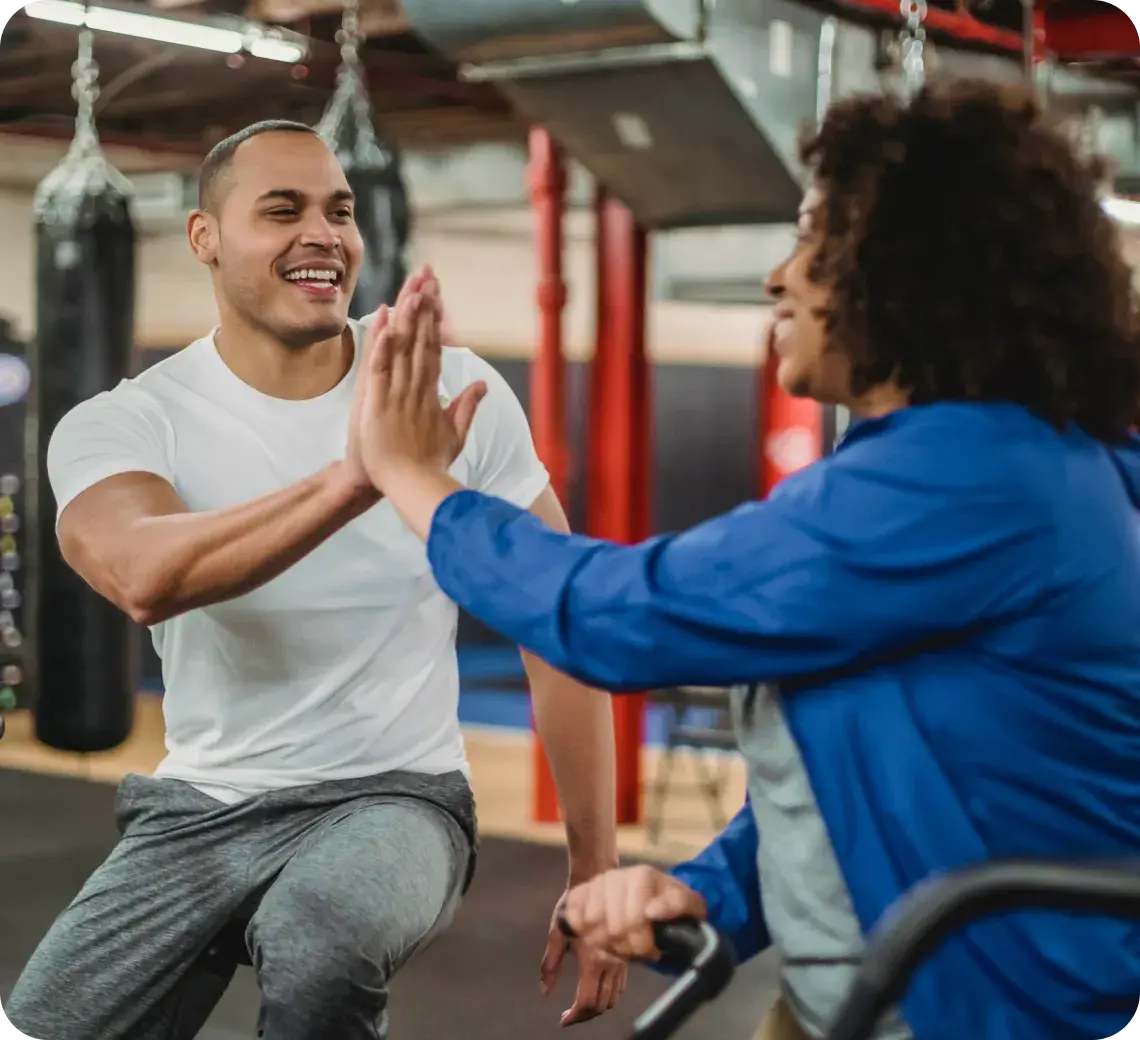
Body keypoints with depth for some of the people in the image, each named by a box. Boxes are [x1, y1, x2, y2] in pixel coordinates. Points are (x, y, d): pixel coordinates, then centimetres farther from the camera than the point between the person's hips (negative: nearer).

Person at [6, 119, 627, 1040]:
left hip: (395, 796, -1)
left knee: (321, 941, -34)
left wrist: (595, 873, -1)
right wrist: (351, 482, -48)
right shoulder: (120, 426, -9)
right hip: (201, 809, 2)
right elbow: (147, 578, -32)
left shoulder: (458, 391, -6)